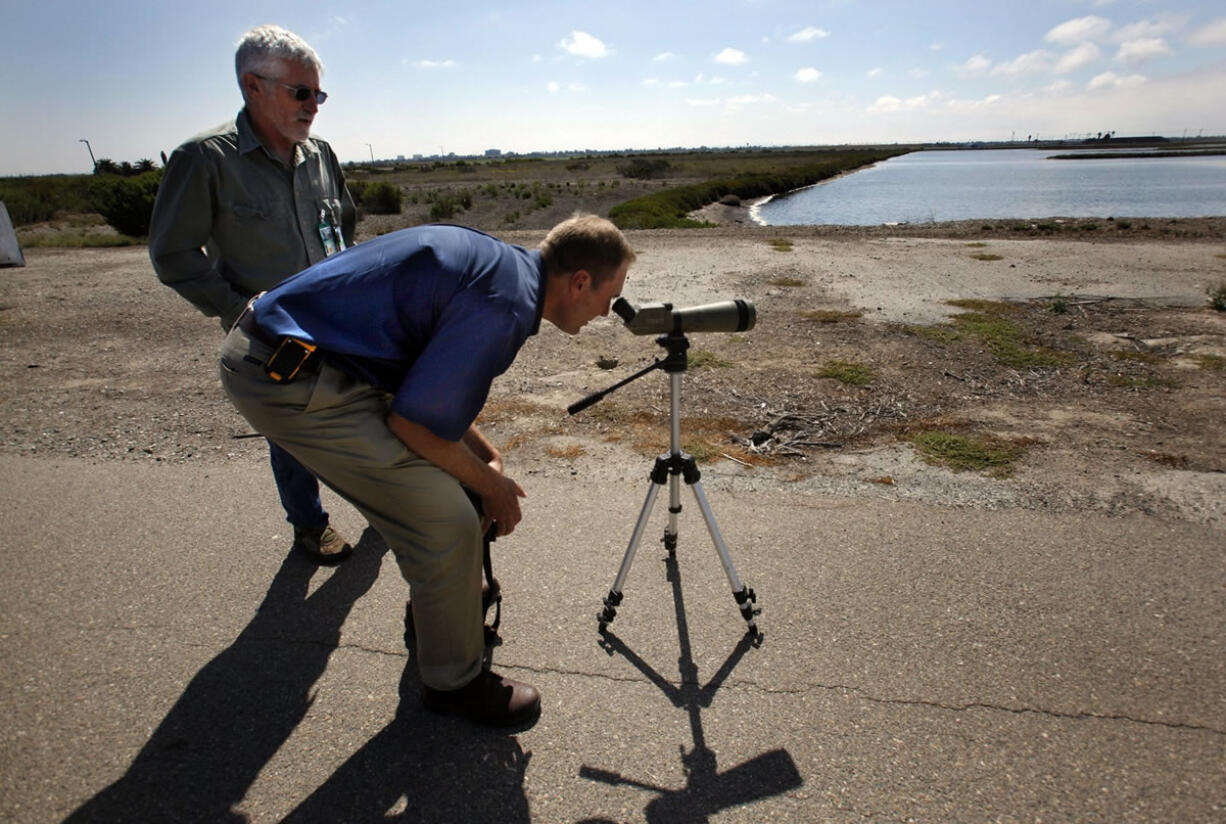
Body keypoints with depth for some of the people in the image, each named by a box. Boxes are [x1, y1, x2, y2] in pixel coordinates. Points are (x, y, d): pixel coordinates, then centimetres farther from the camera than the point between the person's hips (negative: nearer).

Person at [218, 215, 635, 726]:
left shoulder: (500, 263, 10)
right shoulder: (503, 305, -20)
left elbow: (435, 386, 19)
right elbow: (415, 421, -18)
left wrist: (487, 458, 12)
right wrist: (490, 483, -2)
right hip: (290, 382, -10)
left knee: (436, 486, 20)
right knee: (448, 522, -8)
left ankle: (434, 612, 41)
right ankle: (454, 681, 14)